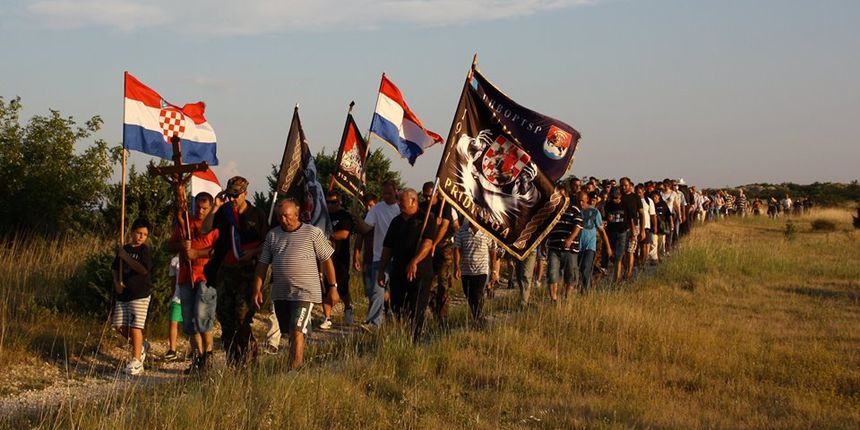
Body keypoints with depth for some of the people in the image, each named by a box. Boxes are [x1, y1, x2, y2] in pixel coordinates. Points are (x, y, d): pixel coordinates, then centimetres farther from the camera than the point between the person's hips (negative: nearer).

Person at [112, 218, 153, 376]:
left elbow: (144, 269, -19)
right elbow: (115, 269, 19)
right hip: (123, 295, 6)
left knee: (135, 327, -8)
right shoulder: (123, 249, 13)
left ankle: (136, 360, -2)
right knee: (119, 326, 5)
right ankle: (141, 346, 26)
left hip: (139, 295, -6)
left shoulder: (145, 250, -4)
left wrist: (126, 257, -18)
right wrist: (117, 282, 0)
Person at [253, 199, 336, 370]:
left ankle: (294, 370, -15)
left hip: (305, 293, -5)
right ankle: (299, 363, 22)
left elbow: (327, 260, 1)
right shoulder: (272, 235, 10)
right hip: (280, 294, 5)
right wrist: (257, 290, 5)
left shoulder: (313, 233, -2)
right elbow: (262, 264, 11)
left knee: (297, 332, -14)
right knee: (290, 333, 11)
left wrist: (332, 287, 0)